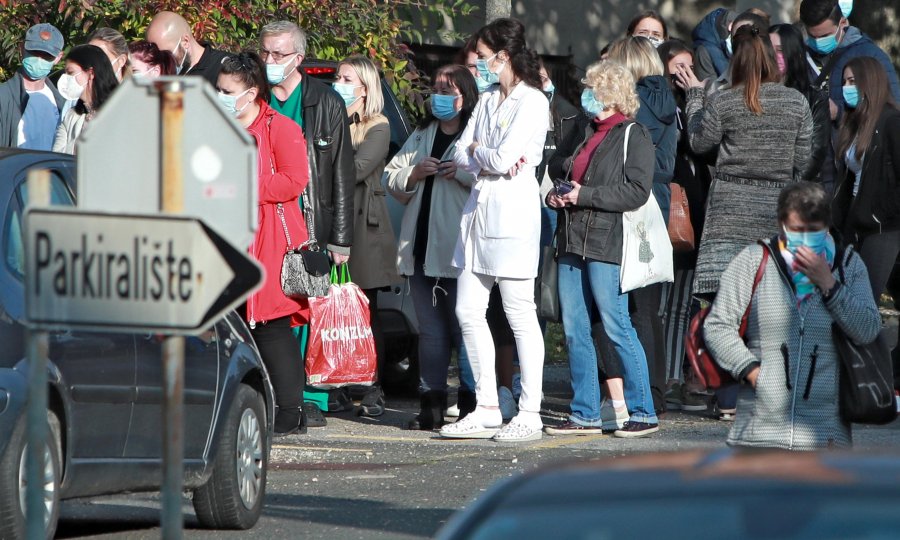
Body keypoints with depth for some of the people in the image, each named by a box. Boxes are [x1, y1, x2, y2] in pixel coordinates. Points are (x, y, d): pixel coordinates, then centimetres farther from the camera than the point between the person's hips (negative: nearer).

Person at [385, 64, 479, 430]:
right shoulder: (421, 137, 20)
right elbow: (391, 179, 19)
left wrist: (462, 174, -20)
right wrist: (414, 174, 0)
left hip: (459, 249, -7)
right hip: (422, 248, 7)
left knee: (464, 327, -7)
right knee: (430, 330, 9)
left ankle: (471, 403, -3)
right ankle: (431, 403, 11)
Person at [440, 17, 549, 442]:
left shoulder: (532, 102, -8)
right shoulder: (487, 101, 17)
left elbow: (503, 159, -17)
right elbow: (461, 154, 11)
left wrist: (476, 152, 2)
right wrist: (491, 159, -8)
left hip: (512, 213, -9)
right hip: (479, 210, 9)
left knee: (520, 315, -5)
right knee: (468, 311, 6)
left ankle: (529, 414, -2)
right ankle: (486, 410, 12)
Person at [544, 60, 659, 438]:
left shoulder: (633, 136, -5)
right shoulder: (584, 134, 19)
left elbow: (636, 190, -15)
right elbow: (557, 168, 29)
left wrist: (585, 195, -16)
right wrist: (554, 196, 7)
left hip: (607, 242, -8)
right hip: (572, 241, 8)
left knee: (616, 327, -8)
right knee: (574, 329, 6)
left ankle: (643, 412, -2)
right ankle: (586, 414, 12)